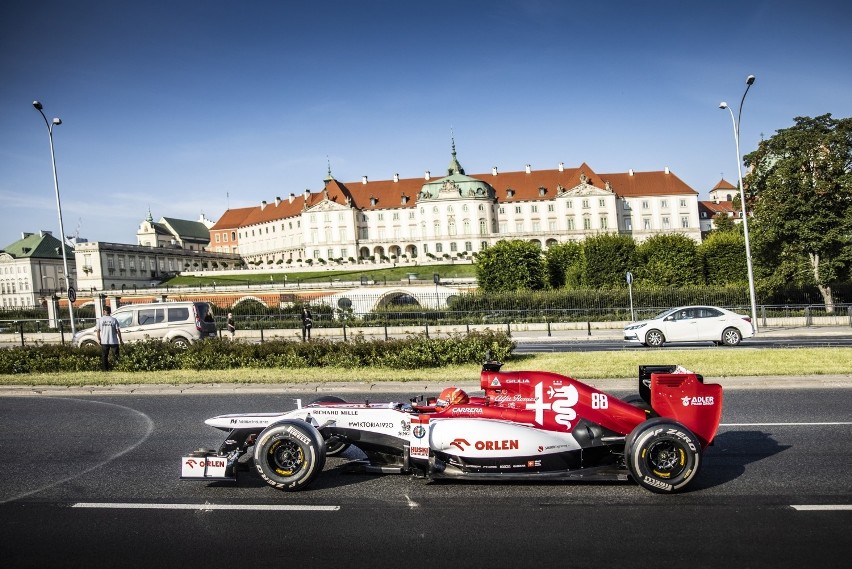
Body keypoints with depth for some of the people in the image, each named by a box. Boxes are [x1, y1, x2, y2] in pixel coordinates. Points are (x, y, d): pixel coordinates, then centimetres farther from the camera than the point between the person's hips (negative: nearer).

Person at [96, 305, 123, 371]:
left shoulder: (100, 320, -1)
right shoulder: (114, 320, -6)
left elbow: (98, 330, 0)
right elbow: (118, 331, -5)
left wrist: (99, 339, 11)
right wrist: (120, 340, 3)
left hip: (104, 341, 2)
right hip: (113, 341, -1)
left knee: (104, 356, 10)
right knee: (116, 356, 9)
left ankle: (104, 369, 10)